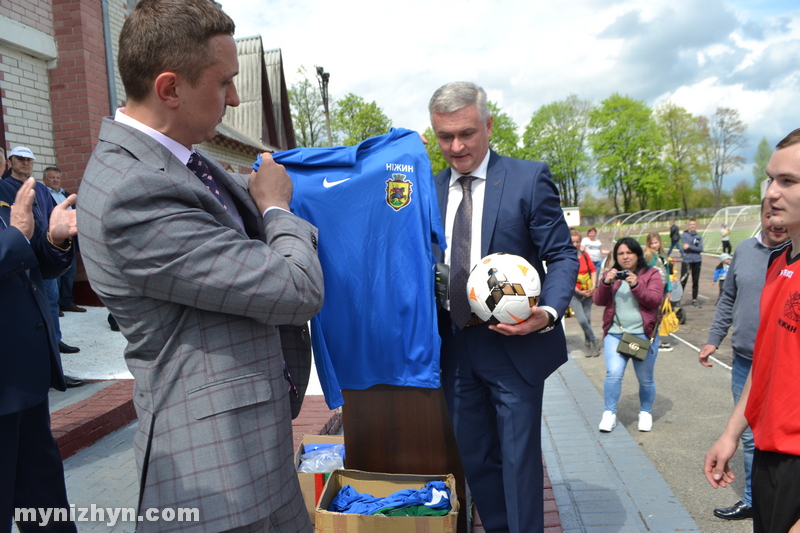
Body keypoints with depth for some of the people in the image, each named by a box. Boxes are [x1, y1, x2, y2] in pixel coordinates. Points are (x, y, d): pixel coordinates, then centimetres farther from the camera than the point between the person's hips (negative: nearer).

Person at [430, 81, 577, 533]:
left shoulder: (530, 178, -4)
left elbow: (562, 256, -6)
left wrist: (549, 312, -22)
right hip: (455, 347, 5)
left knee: (520, 460, 6)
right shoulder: (431, 190, 7)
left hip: (514, 345, -4)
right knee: (474, 458, 18)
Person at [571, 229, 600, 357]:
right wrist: (579, 291, -17)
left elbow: (593, 270, 9)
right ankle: (594, 341, 7)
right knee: (582, 320, -13)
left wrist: (593, 286, -5)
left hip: (588, 292, 4)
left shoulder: (585, 255, 4)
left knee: (588, 319, 8)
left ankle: (587, 343, 25)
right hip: (574, 294, -4)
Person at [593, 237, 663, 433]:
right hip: (615, 334, 1)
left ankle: (646, 413, 31)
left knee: (645, 379, 10)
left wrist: (636, 285, -23)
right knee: (614, 373, -16)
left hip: (644, 335, 0)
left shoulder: (651, 274, 3)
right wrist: (606, 283, -17)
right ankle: (609, 413, -3)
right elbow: (598, 301, 0)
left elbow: (656, 300, -10)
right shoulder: (610, 274, 9)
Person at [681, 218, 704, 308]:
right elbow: (685, 247, -10)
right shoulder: (684, 235, 1)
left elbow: (700, 249, -4)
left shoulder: (699, 236, 9)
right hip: (686, 261, -3)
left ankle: (694, 300, 18)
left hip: (697, 261, 4)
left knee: (696, 281, 9)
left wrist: (690, 247, -14)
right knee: (683, 281, -7)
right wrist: (695, 248, -13)